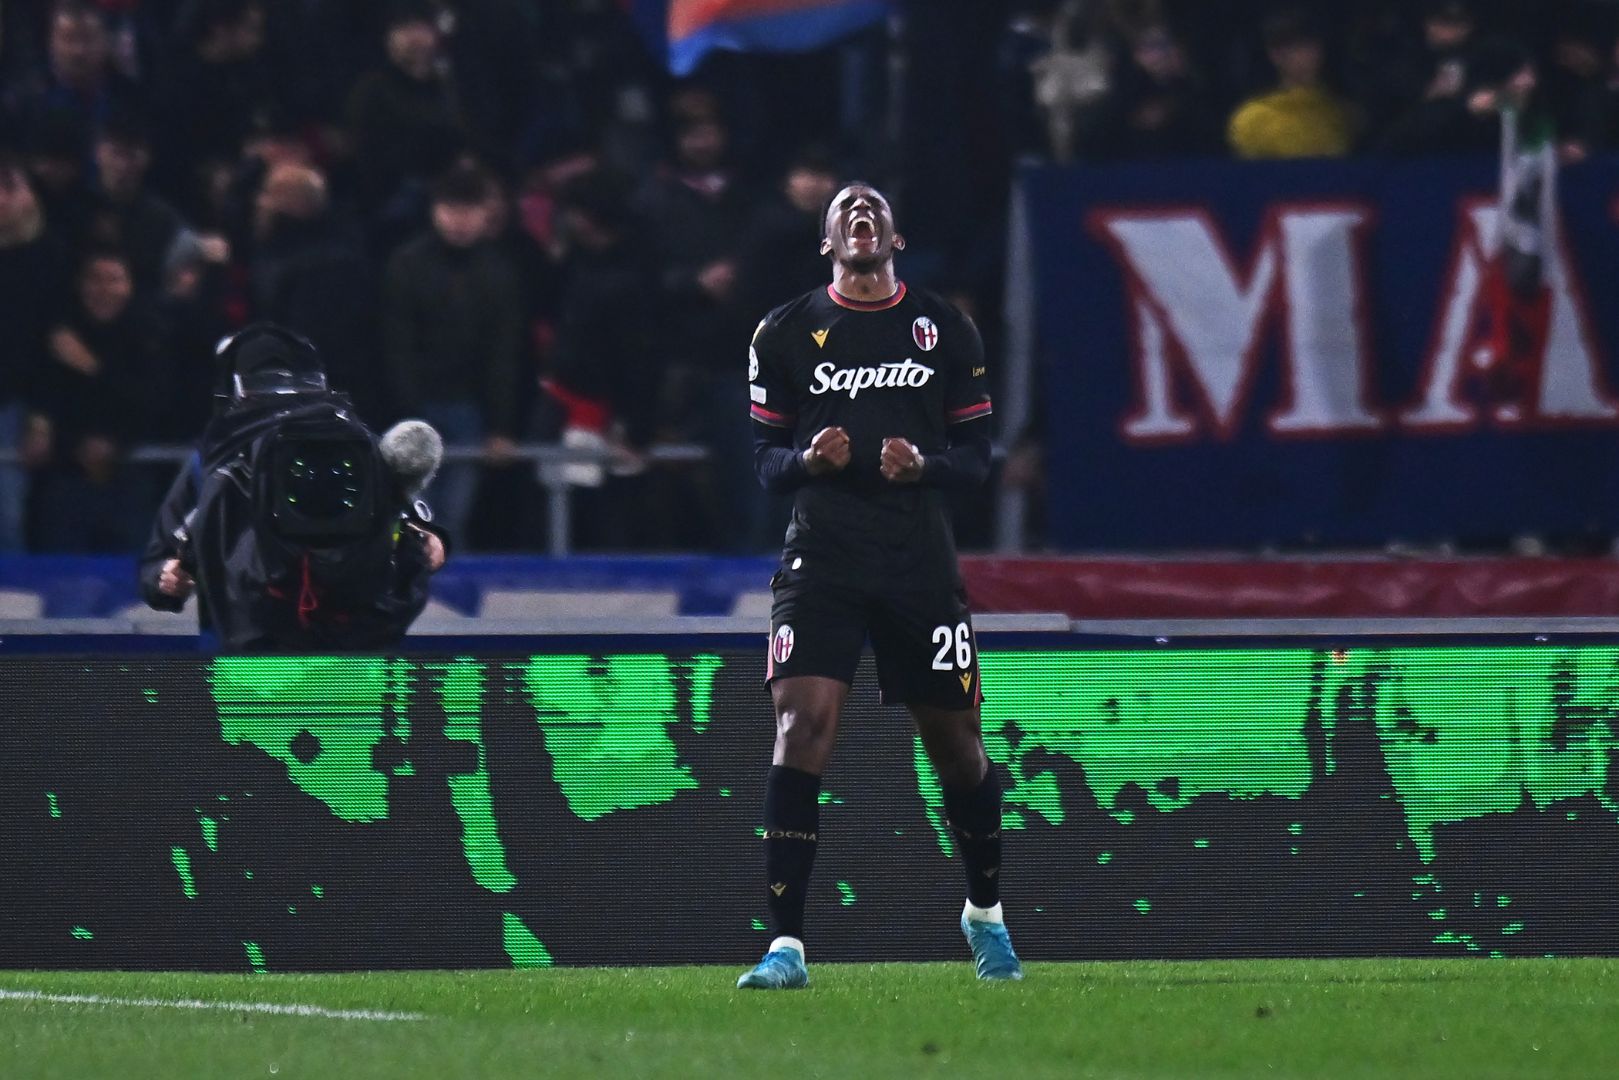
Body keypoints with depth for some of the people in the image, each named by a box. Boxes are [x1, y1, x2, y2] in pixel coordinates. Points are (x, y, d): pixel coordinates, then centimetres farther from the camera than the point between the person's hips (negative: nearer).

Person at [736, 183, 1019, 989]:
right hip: (821, 555, -1)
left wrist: (925, 464, -13)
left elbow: (977, 454, 8)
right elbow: (766, 457, 8)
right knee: (803, 725, -17)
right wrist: (808, 459, -14)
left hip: (921, 558, 1)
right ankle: (785, 944, -18)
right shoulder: (784, 333, 6)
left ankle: (985, 914, 33)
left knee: (956, 741, 8)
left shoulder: (945, 330, 8)